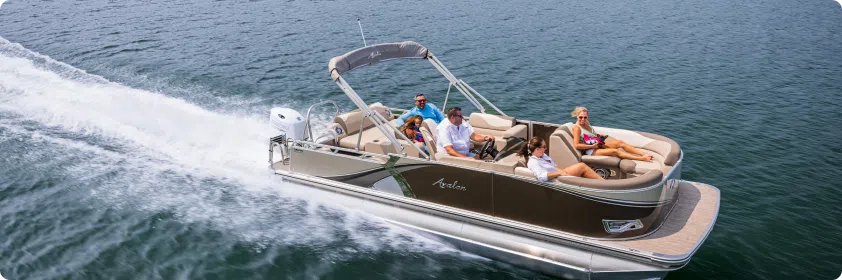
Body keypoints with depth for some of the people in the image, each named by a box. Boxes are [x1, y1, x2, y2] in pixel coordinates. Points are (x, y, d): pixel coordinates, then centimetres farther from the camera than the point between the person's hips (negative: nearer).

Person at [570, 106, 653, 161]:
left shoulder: (586, 123, 10)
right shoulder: (577, 128, -14)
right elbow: (577, 145, -22)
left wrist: (599, 136, 10)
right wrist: (592, 146, -17)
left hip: (598, 144, 9)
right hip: (591, 151, -9)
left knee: (620, 142, -7)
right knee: (615, 151, -26)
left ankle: (644, 154, -14)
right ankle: (642, 158, -30)